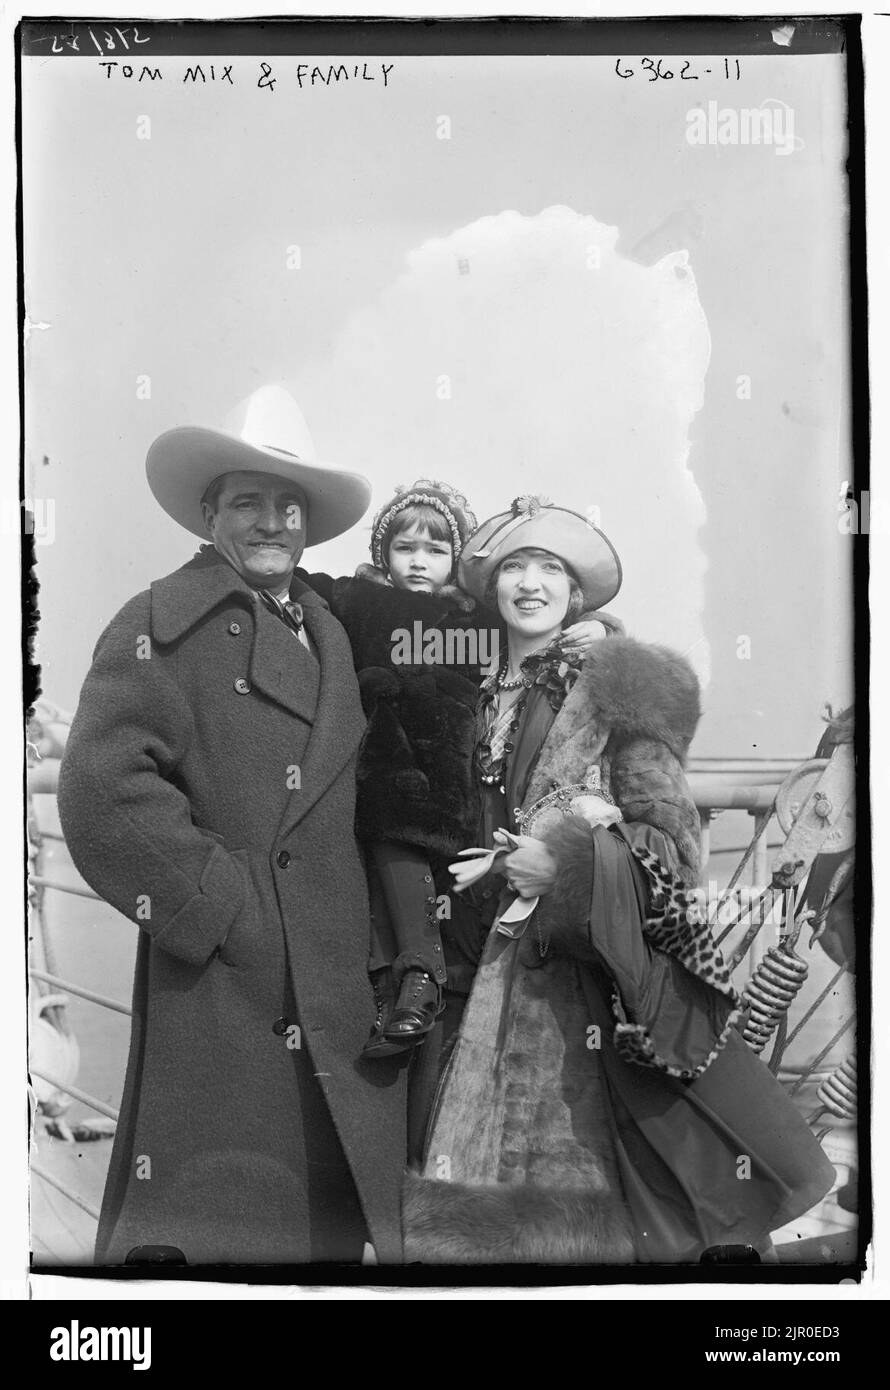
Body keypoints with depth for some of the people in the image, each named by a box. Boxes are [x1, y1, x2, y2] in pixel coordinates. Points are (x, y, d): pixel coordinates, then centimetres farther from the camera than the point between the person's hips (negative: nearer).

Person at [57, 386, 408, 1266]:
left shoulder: (329, 633, 18)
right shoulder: (162, 623, -3)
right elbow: (101, 789, -14)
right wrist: (220, 904, -14)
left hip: (340, 992, 7)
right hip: (221, 980, -6)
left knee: (339, 1222, 14)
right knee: (202, 1230, 1)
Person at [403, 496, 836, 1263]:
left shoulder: (614, 685, -6)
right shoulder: (491, 700, 10)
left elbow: (674, 845, -8)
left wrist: (566, 861, -20)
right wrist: (492, 870, 1)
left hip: (600, 967, -4)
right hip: (513, 964, 5)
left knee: (589, 1170, 0)